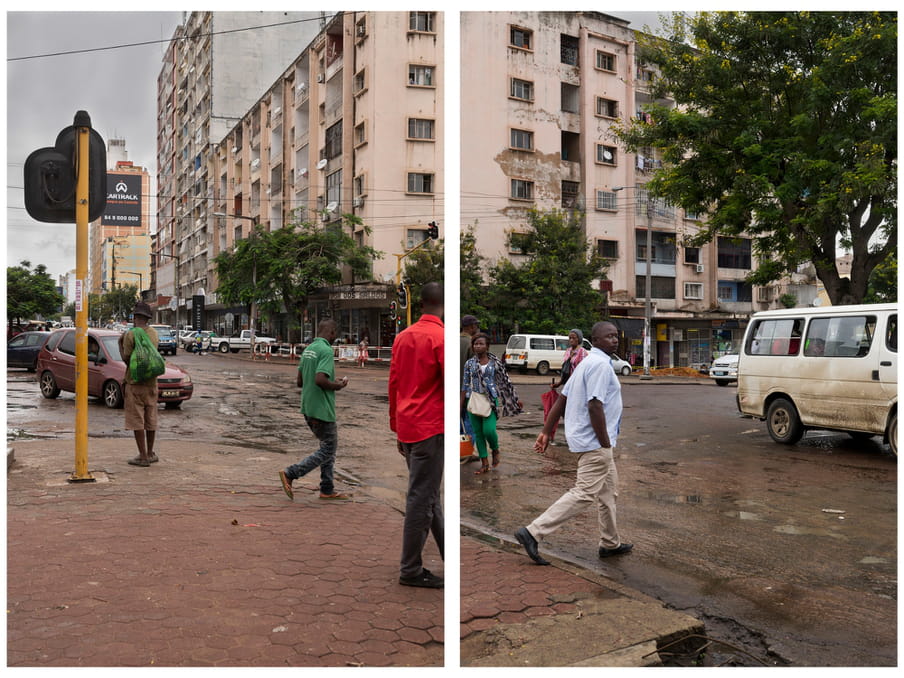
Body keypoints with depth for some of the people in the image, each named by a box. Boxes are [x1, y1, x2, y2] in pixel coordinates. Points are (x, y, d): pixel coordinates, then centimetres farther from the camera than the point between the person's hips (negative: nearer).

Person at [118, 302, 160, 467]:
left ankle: (143, 456, 0)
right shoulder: (154, 333, 8)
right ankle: (150, 454, 21)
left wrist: (120, 343, 1)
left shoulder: (130, 335, -12)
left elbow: (126, 359, -11)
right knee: (151, 419, 12)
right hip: (151, 382, 6)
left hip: (134, 382, -6)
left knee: (137, 421, -1)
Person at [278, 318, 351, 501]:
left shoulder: (308, 349, 11)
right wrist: (337, 386, -10)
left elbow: (300, 382, 15)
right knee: (328, 450, 1)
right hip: (322, 409, -10)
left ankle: (327, 490, 20)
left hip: (308, 407, 10)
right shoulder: (326, 350, -17)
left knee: (330, 445, 17)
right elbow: (320, 380, -28)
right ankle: (290, 474, -4)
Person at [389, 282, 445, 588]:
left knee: (429, 494, 16)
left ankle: (449, 555, 29)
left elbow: (393, 385, 13)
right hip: (430, 429, -8)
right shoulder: (441, 338, -12)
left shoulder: (402, 337, 10)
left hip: (407, 428, 8)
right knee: (422, 498, 0)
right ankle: (411, 571, 8)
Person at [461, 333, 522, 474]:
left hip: (491, 400, -2)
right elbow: (465, 386, 8)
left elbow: (506, 381, 6)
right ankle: (484, 463, 15)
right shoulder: (469, 363, 5)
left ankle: (495, 450, 18)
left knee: (489, 430, -15)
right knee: (478, 432, 4)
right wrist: (461, 405, 6)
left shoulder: (495, 363, 1)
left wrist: (515, 399, 6)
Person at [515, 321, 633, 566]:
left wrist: (546, 431, 12)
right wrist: (605, 443, -18)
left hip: (591, 442, 11)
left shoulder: (586, 363, 15)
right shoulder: (600, 365, -16)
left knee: (608, 490, 19)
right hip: (594, 441, -11)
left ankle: (610, 544, 31)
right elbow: (595, 406, -25)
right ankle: (533, 533, -11)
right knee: (584, 493, -9)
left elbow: (562, 399, 13)